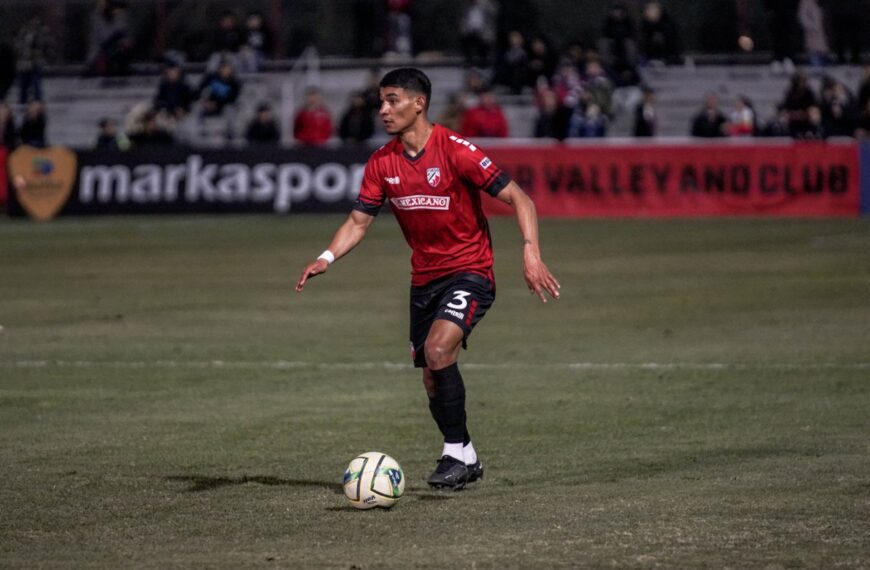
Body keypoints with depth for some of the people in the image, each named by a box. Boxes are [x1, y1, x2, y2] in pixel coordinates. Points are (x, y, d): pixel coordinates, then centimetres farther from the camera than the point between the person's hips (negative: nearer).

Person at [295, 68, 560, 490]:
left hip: (469, 273, -6)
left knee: (438, 351, -27)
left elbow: (518, 198, -15)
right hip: (424, 278, 6)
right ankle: (465, 460, 26)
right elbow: (359, 221, 4)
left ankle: (457, 451, -14)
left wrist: (531, 252, -27)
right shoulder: (382, 163, 0)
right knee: (432, 381, 8)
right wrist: (327, 258, -14)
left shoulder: (456, 151, -17)